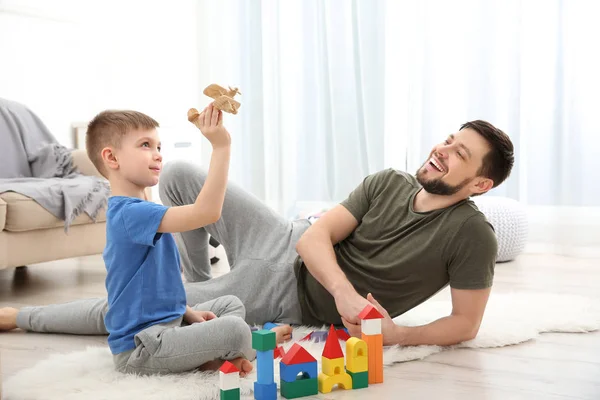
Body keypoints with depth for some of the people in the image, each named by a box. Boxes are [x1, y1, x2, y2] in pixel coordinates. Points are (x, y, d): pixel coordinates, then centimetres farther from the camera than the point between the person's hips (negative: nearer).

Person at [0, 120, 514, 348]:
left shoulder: (472, 234, -17)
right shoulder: (388, 183, -4)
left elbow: (465, 324, -13)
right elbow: (314, 236, -10)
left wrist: (397, 334, -29)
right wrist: (345, 290, -29)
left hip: (290, 298, -5)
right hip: (288, 245, 5)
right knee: (179, 174, 2)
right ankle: (197, 279, 25)